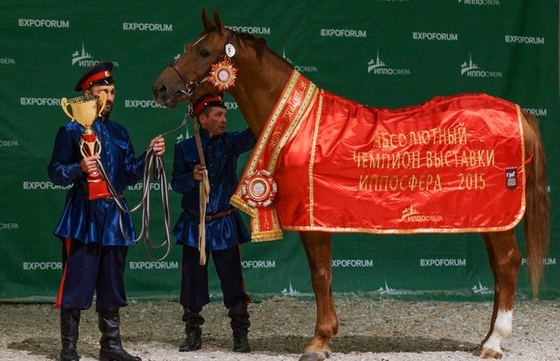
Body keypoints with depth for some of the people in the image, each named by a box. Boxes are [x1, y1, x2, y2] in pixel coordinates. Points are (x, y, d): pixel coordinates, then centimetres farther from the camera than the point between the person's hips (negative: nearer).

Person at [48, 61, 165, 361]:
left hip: (114, 219, 6)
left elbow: (131, 175, 16)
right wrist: (79, 169, -25)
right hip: (83, 219, -6)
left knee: (112, 288, 10)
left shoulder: (119, 133, 16)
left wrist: (150, 155, 3)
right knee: (76, 286, -6)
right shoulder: (71, 130, -1)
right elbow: (55, 172, -7)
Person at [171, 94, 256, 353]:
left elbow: (251, 137, -18)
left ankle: (240, 334, 6)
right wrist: (191, 177, -22)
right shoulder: (185, 148, 3)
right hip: (194, 224, 0)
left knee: (232, 280, -1)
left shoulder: (229, 143, 2)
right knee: (193, 281, 5)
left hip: (224, 223, 0)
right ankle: (193, 334, 15)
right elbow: (176, 183, -1)